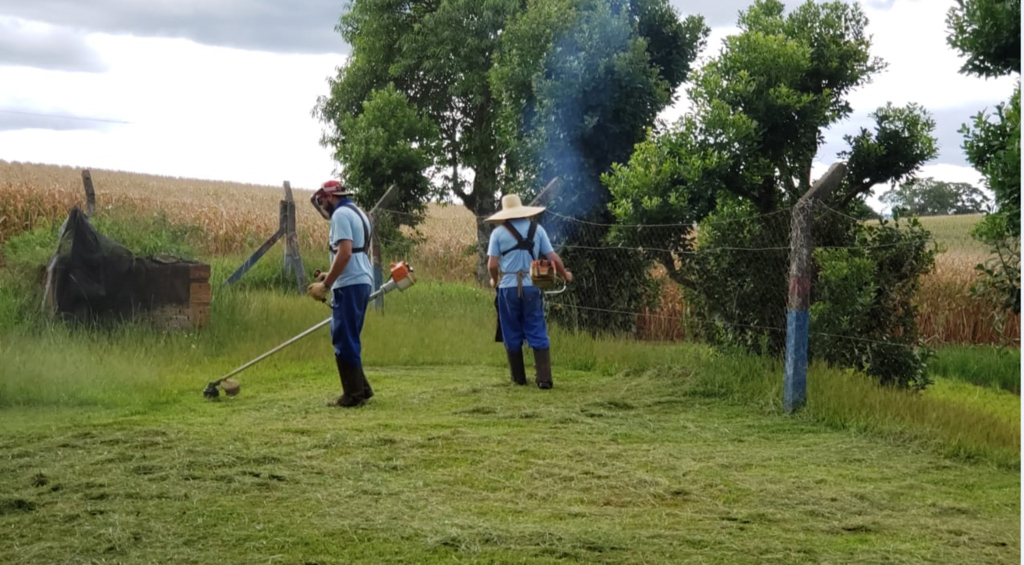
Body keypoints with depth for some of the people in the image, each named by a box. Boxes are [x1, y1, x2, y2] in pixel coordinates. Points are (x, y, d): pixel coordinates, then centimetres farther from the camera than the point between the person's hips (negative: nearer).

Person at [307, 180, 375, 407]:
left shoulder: (341, 214, -11)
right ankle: (361, 388, 17)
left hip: (349, 285, -10)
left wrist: (325, 285, -18)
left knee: (344, 340, -6)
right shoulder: (357, 213, 19)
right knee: (348, 338, 16)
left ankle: (353, 394, -5)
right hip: (362, 281, 10)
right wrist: (330, 276, 19)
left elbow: (345, 253, -22)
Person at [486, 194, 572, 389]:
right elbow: (553, 258, 3)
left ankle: (519, 377, 17)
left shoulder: (499, 232, -1)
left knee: (512, 334, 11)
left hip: (508, 288, -1)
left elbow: (492, 265, -4)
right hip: (531, 287, 1)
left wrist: (495, 280, 17)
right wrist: (565, 275, 21)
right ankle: (544, 378, -4)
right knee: (537, 333, 3)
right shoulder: (537, 229, 4)